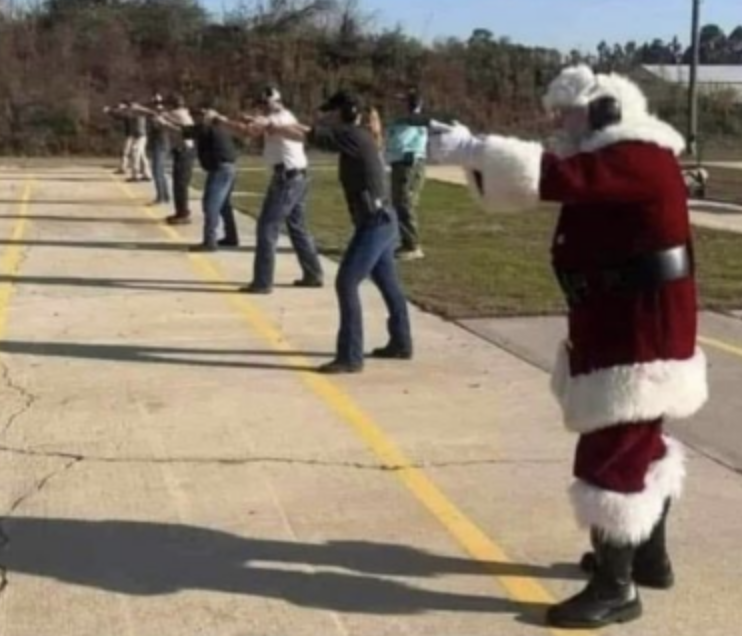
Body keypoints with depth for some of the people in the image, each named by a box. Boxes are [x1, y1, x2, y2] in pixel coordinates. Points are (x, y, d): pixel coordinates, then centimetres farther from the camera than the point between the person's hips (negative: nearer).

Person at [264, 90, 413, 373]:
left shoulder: (353, 136, -15)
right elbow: (311, 132, 14)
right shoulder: (355, 136, 11)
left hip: (374, 223, -10)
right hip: (381, 221, 10)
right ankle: (401, 343, 33)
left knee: (346, 283, -11)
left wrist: (272, 128, -3)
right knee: (388, 284, 20)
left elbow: (306, 135, -14)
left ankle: (350, 357, -9)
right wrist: (277, 126, 6)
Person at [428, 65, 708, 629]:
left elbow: (550, 178, -34)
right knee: (640, 447, 21)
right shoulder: (615, 159, 12)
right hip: (624, 331, 11)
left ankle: (615, 589, 4)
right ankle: (649, 558, 37)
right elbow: (541, 180, 7)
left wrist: (468, 148, -28)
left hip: (640, 337, -11)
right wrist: (473, 154, -7)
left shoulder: (638, 160, -20)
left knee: (610, 458, -7)